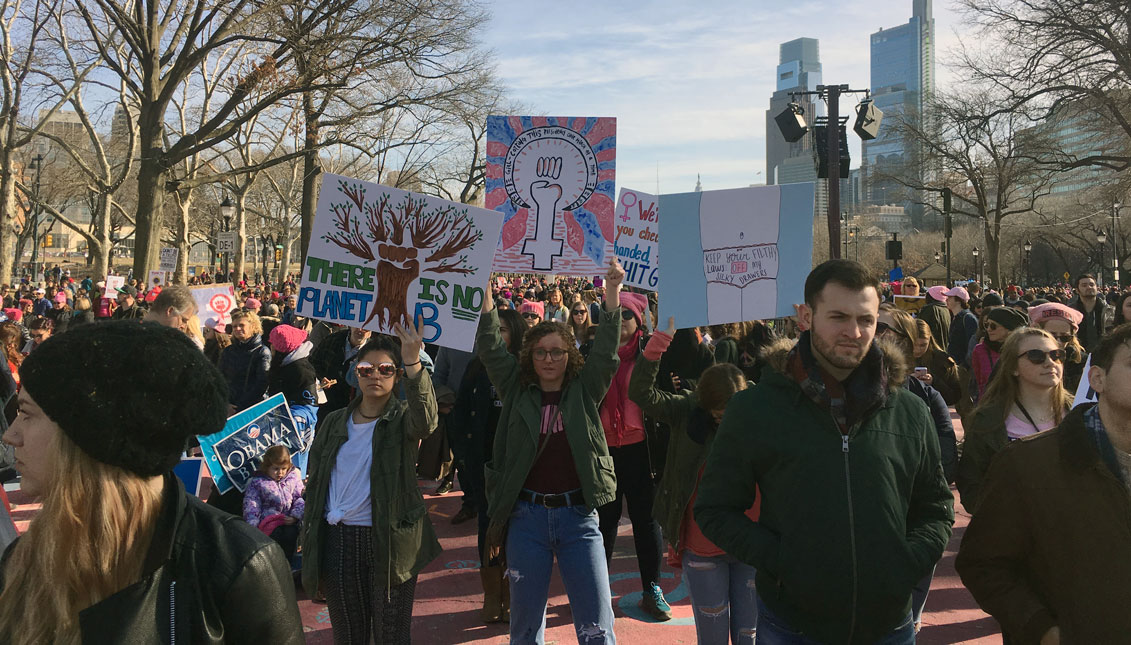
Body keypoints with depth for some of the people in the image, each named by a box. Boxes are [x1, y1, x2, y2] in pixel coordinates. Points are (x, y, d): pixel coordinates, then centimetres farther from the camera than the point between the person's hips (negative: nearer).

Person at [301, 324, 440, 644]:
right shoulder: (335, 422, 9)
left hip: (390, 541, -4)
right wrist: (308, 535, 8)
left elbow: (425, 420, -29)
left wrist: (413, 361, -44)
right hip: (338, 540, 4)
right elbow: (315, 482, 14)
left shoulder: (402, 419, -4)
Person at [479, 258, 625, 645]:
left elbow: (607, 348, -5)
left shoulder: (584, 391, 4)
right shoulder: (517, 391, 6)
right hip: (527, 515, 1)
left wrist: (613, 291, -16)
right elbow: (490, 348, -1)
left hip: (578, 516, -1)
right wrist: (485, 293, -11)